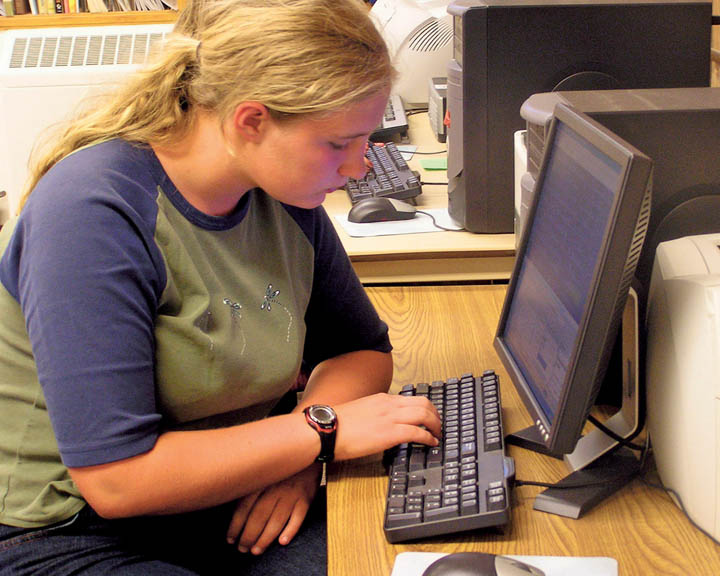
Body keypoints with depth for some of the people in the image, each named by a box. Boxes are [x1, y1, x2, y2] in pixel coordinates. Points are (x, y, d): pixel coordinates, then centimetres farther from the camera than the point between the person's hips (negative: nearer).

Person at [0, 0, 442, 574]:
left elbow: (363, 350, 12)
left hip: (229, 504, 7)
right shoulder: (91, 212, -23)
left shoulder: (288, 198, -1)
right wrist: (323, 430, -20)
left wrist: (296, 455, -9)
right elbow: (116, 479, -25)